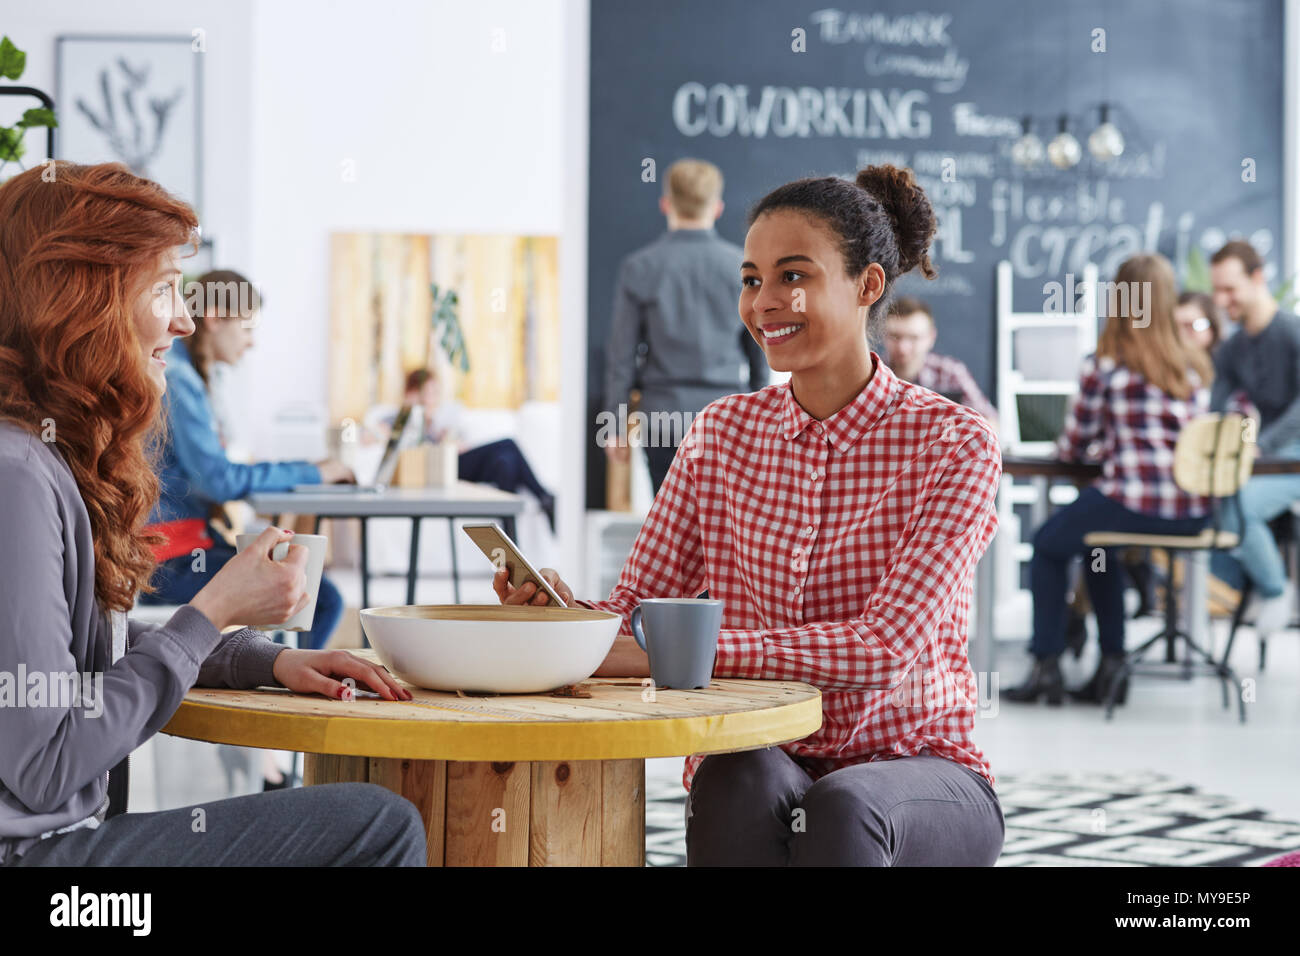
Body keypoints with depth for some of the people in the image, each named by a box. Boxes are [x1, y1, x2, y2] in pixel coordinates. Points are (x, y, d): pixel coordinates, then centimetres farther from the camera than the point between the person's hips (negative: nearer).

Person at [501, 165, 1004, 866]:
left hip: (910, 765, -2)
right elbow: (634, 609, 3)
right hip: (763, 763, 3)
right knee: (735, 779, -33)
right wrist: (564, 611, -22)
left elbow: (888, 648, -20)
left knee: (843, 807, -36)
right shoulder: (722, 433, 8)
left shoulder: (951, 444, -7)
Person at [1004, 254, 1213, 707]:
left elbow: (1073, 446, 2)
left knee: (1049, 543, 23)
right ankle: (1111, 662, 27)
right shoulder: (1197, 367, 10)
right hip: (1193, 512, 6)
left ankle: (1046, 665, 18)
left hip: (1134, 505, -5)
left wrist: (1097, 446, 25)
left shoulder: (1103, 366, -6)